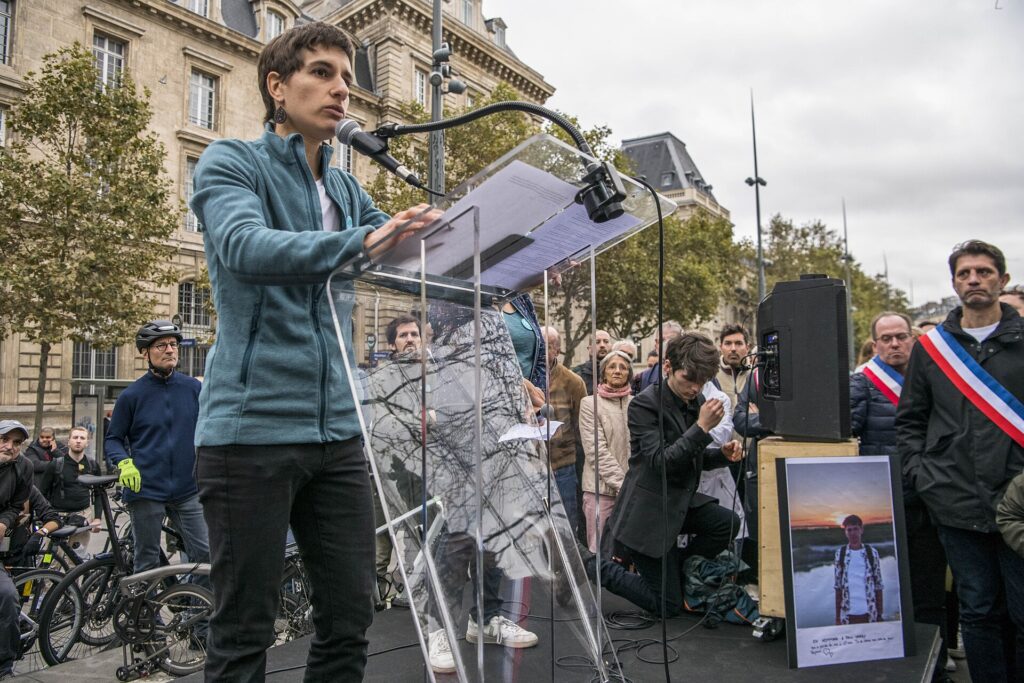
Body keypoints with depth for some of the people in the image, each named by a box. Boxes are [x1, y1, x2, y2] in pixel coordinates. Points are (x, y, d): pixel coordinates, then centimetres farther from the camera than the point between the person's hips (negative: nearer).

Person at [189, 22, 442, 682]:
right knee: (245, 630, 4)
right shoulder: (230, 162, 0)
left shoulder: (347, 190, 17)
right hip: (253, 426, -5)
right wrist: (358, 241, -35)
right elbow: (244, 247, -21)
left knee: (351, 616, 9)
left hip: (337, 430, 6)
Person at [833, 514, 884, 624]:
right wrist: (837, 617, 3)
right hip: (848, 613, 0)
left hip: (869, 613, 0)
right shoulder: (840, 553, 3)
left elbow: (878, 585, 4)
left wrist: (880, 614, 2)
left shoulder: (872, 553, 2)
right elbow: (838, 585, 4)